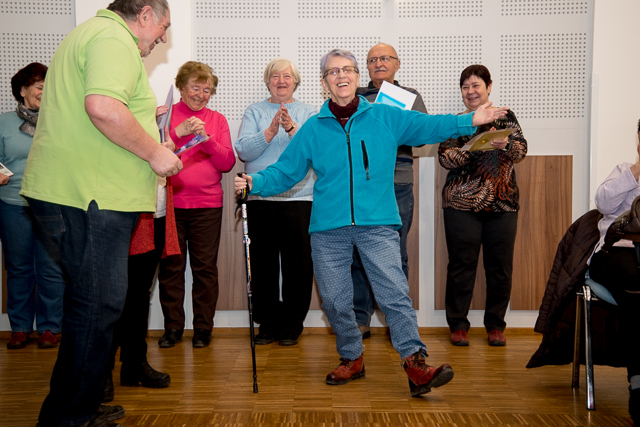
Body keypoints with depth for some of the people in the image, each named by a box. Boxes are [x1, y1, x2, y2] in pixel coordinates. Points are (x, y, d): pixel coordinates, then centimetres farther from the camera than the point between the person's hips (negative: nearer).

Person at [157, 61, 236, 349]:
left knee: (205, 268, 2)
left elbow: (227, 163, 3)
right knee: (170, 267, 3)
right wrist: (178, 132, -14)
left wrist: (206, 137, -10)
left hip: (207, 206, 1)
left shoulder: (217, 120, 12)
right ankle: (173, 326, 16)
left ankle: (203, 328, 13)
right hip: (170, 203, -1)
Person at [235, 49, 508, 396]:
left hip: (377, 225, -2)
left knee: (394, 293, -11)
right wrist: (254, 183, -6)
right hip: (328, 228, 2)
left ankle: (415, 364, -7)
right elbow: (285, 171, 10)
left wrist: (470, 121, -3)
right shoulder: (312, 129, 11)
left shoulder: (386, 118, 8)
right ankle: (351, 359, 26)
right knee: (334, 300, 7)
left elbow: (429, 126, 9)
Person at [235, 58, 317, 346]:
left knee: (298, 265, 0)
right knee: (262, 265, 4)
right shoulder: (254, 112, 12)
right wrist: (270, 132, -15)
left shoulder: (309, 113, 12)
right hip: (260, 198, 1)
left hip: (299, 198, 0)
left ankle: (291, 326, 13)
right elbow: (243, 150, -2)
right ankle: (267, 324, 17)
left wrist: (292, 128, -18)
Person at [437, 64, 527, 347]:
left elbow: (521, 150, 0)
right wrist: (475, 147, -21)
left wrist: (505, 144, -22)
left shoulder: (505, 117, 13)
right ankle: (458, 325, 12)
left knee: (500, 266, 3)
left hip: (503, 203, 1)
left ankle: (495, 325, 18)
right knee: (462, 265, -1)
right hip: (462, 204, -1)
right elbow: (445, 158, -4)